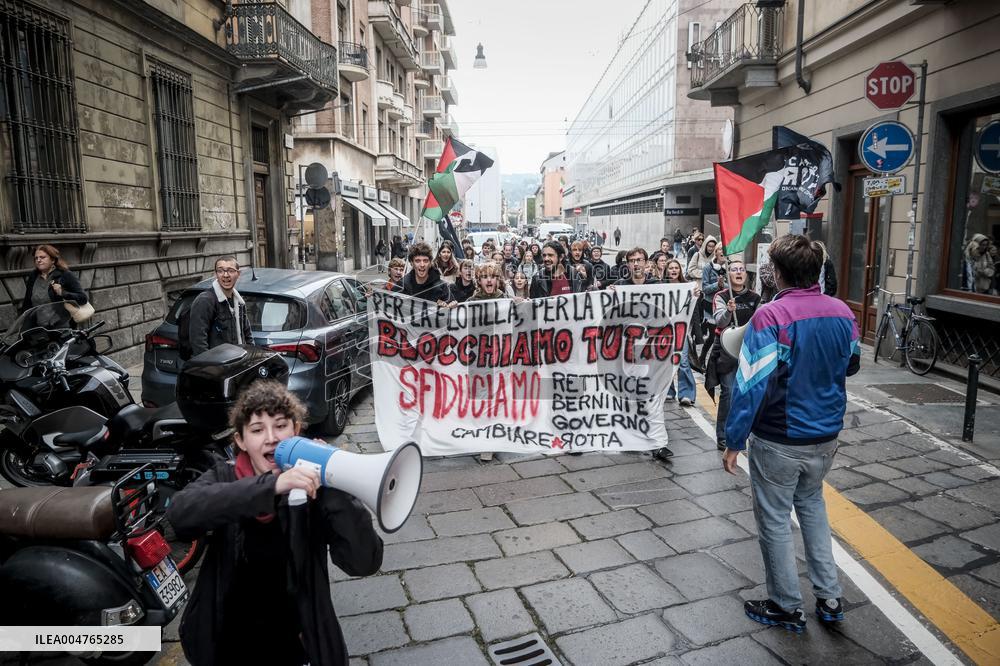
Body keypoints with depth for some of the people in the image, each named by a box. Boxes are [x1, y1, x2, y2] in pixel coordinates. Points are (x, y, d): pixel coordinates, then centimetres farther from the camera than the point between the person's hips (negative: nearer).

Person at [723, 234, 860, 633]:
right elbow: (851, 365, 13)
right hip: (826, 436, 6)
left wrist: (734, 441, -17)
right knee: (811, 503, 27)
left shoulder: (771, 316, -22)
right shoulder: (842, 312, -3)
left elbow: (752, 383, -24)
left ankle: (787, 608, 27)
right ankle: (829, 597, 32)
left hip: (779, 440, -6)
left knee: (775, 519, 11)